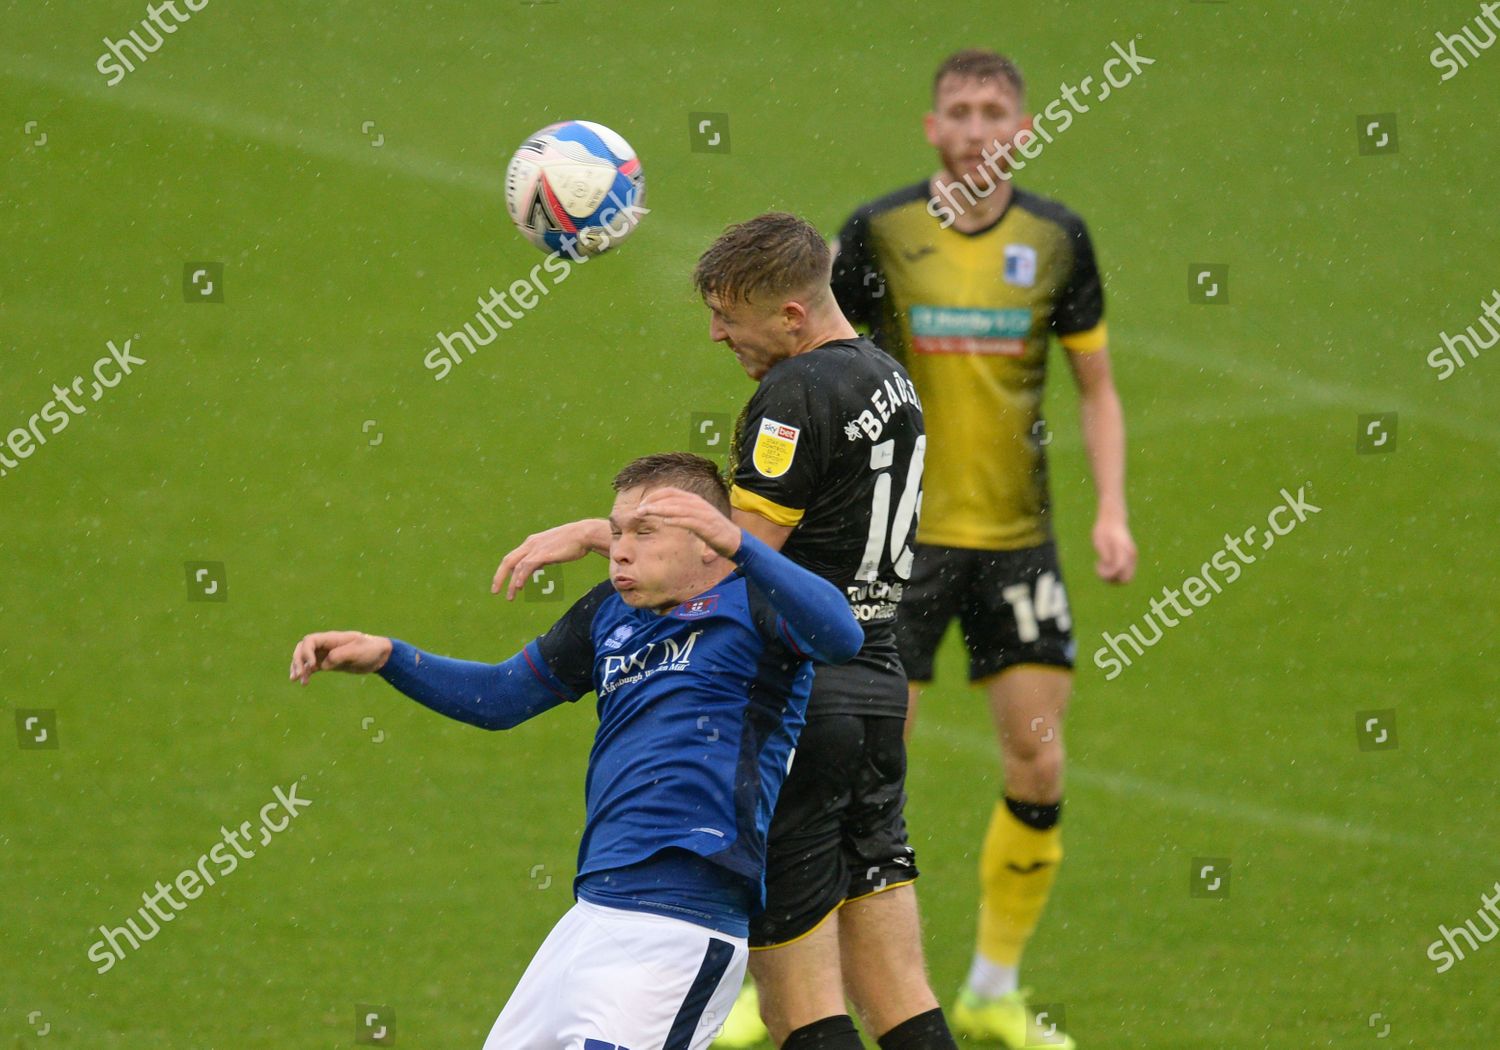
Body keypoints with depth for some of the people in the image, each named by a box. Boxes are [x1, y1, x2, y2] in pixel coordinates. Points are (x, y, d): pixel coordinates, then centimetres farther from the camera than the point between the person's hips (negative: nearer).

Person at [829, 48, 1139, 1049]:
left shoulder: (1056, 238, 1)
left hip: (1017, 536, 3)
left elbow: (1096, 384, 10)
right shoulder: (878, 233, -5)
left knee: (1038, 763, -2)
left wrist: (1112, 507, -2)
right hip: (900, 537, -3)